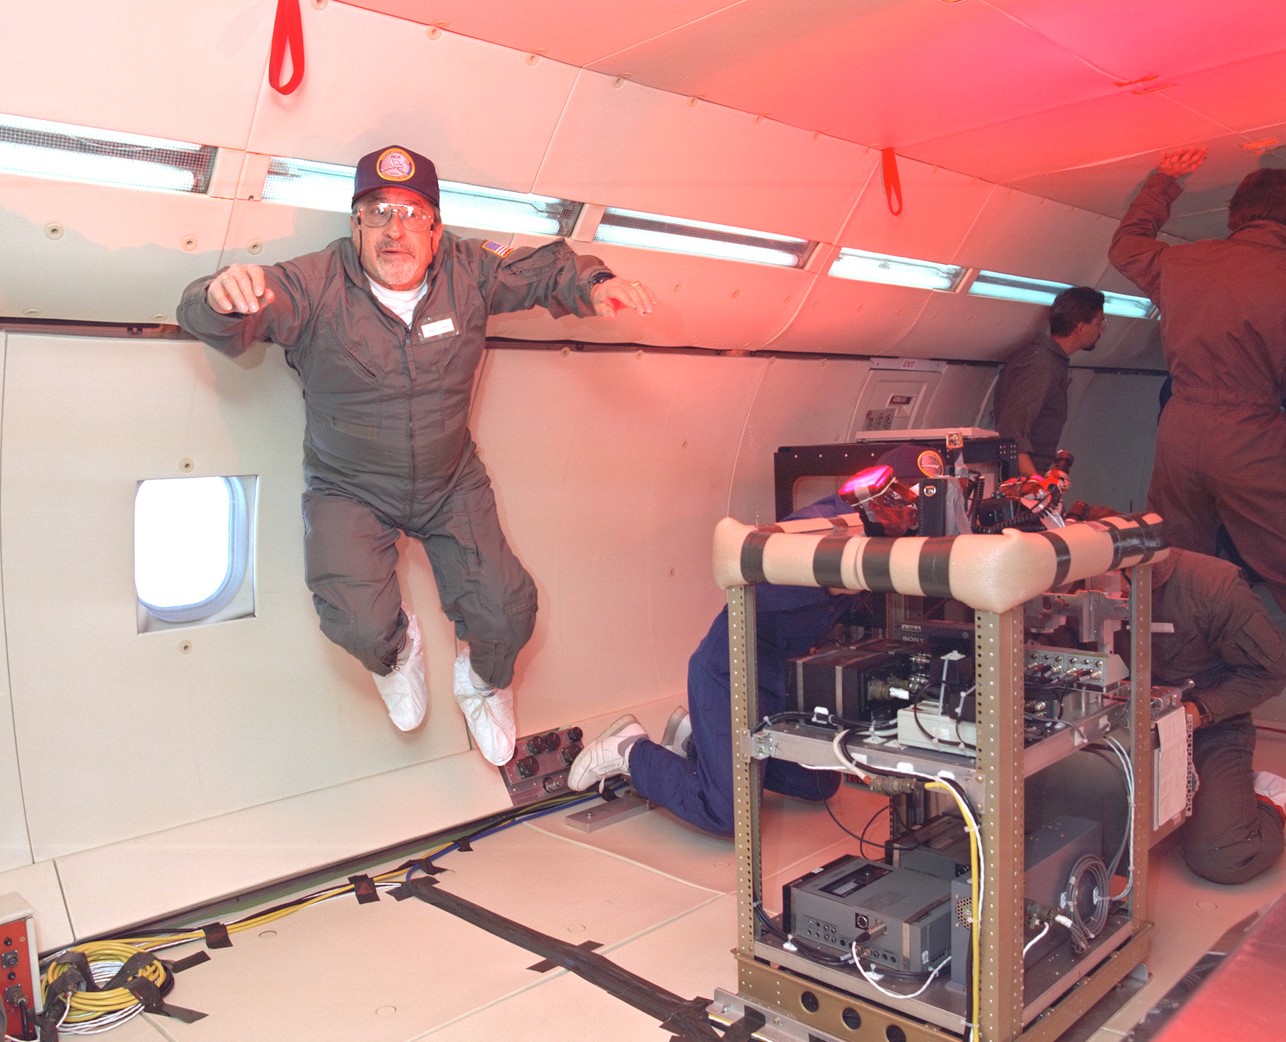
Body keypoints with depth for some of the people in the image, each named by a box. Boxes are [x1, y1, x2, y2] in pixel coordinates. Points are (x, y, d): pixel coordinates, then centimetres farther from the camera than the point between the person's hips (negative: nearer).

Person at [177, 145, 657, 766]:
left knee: (507, 614, -9)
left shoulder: (468, 272, -8)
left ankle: (482, 680, 31)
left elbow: (546, 269, 6)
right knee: (360, 626, -22)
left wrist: (592, 287, -15)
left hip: (451, 484, 2)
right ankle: (395, 650, 20)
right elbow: (208, 322, -22)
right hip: (349, 489, -2)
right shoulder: (316, 285, -17)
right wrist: (222, 297, -47)